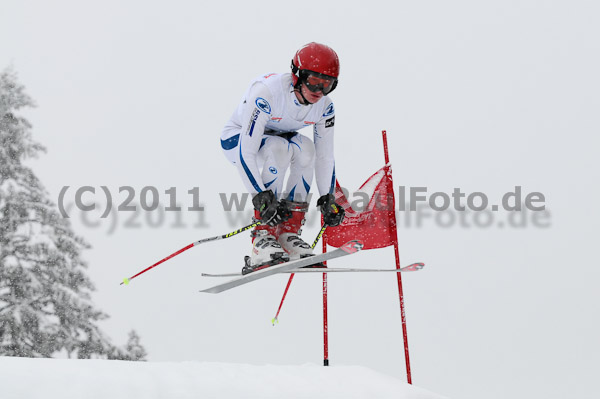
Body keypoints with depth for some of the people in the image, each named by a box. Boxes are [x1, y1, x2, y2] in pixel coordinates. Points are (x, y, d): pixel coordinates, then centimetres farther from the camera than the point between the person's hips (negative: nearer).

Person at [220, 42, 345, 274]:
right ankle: (263, 235, -30)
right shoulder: (266, 92, -36)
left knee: (305, 148, -28)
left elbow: (325, 157, -8)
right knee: (279, 148, -36)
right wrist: (260, 197, -44)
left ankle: (289, 231, -20)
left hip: (279, 138, 5)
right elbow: (246, 153, -38)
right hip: (238, 139, -5)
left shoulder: (324, 106, -17)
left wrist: (327, 199, -18)